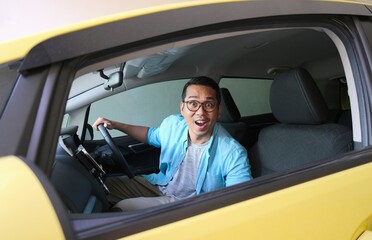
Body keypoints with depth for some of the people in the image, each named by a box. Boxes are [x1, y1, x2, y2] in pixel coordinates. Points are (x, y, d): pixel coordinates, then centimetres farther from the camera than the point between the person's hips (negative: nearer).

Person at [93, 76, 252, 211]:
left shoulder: (233, 154, -28)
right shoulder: (173, 124, -10)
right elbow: (152, 135, 15)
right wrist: (114, 125, 8)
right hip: (158, 185, 6)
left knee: (121, 207, -19)